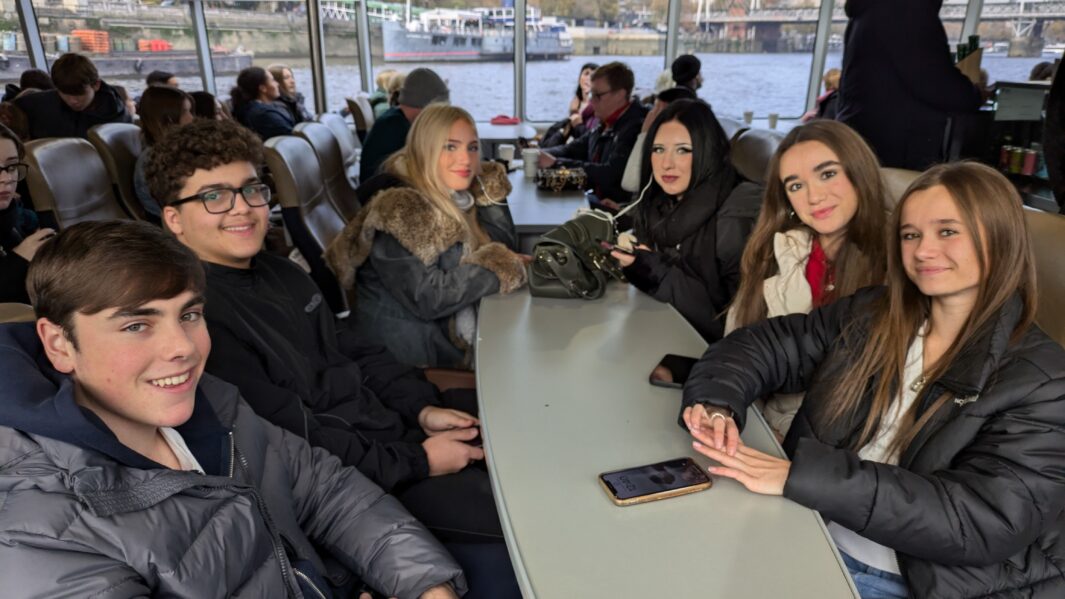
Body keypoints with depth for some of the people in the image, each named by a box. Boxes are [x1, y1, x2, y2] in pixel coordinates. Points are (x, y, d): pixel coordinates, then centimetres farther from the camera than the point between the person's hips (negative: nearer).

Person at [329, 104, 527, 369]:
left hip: (456, 339, 7)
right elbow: (427, 299, -26)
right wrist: (496, 265, -18)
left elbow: (506, 245, 2)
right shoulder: (400, 212, -21)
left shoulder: (453, 197, 4)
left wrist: (485, 187, -6)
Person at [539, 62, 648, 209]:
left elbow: (609, 174, -25)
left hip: (622, 209, -8)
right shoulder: (605, 124, 10)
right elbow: (572, 149, 17)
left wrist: (556, 163, -19)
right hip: (599, 201, 8)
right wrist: (541, 154, -3)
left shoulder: (636, 127, -19)